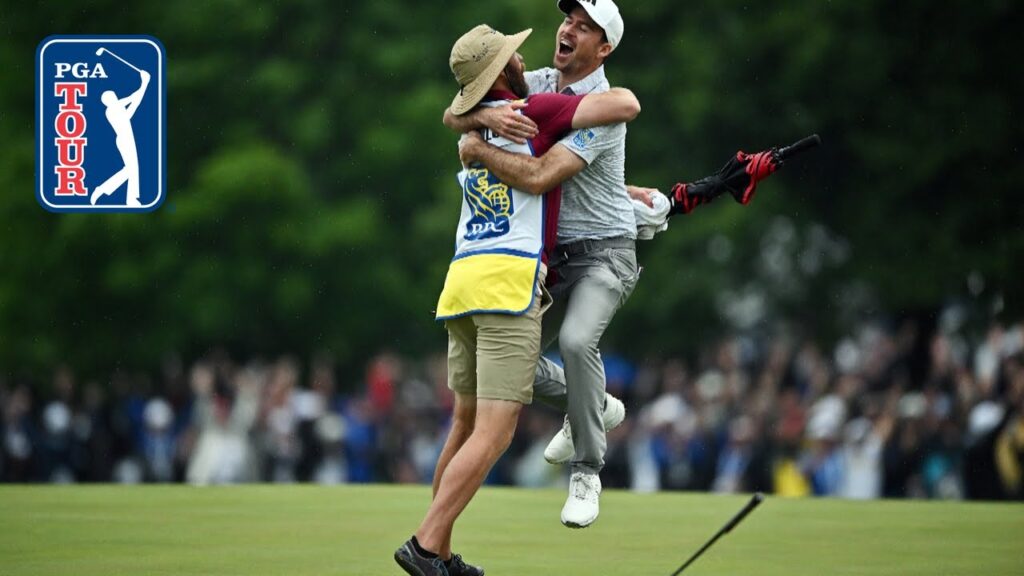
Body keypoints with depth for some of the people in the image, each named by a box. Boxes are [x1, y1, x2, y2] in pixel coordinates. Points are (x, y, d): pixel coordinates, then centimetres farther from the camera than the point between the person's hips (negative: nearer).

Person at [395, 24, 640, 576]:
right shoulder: (534, 111, -1)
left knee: (465, 425, 17)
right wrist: (618, 90, 16)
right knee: (493, 435, -9)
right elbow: (625, 106, -8)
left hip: (461, 280, 8)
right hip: (508, 282, -8)